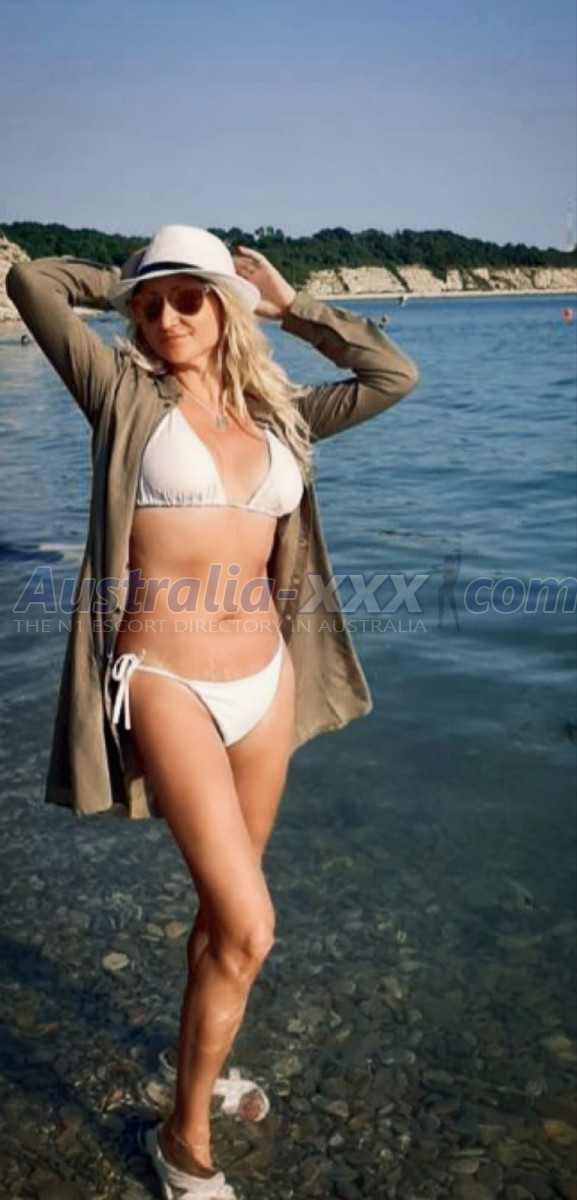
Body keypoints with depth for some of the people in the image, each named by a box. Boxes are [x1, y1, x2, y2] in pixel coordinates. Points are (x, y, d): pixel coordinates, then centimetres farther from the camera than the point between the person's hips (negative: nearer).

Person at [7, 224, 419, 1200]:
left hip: (265, 680, 5)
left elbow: (395, 374, 10)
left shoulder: (276, 415, 9)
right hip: (166, 685, -5)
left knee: (225, 905, 19)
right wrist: (124, 282, 13)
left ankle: (204, 1064, 45)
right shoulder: (126, 394, -1)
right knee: (249, 926, -9)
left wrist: (289, 304, 13)